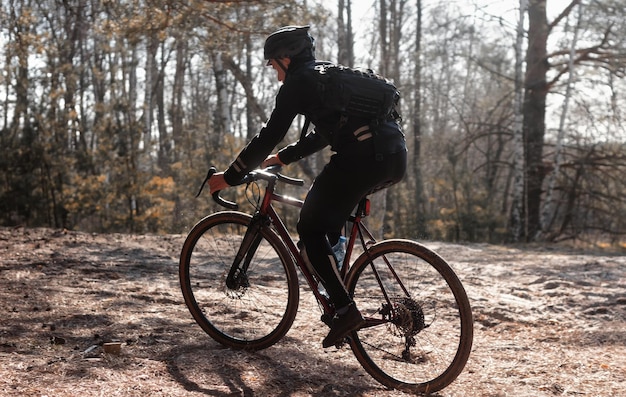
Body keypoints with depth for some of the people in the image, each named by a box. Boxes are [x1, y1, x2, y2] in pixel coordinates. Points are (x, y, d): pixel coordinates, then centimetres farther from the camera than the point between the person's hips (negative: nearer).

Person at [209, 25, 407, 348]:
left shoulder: (298, 81, 5)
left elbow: (269, 135, 2)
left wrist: (229, 177, 10)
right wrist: (282, 157, 42)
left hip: (362, 157, -9)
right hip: (396, 156, 9)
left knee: (310, 228, 4)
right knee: (329, 215, 30)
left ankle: (345, 309, -3)